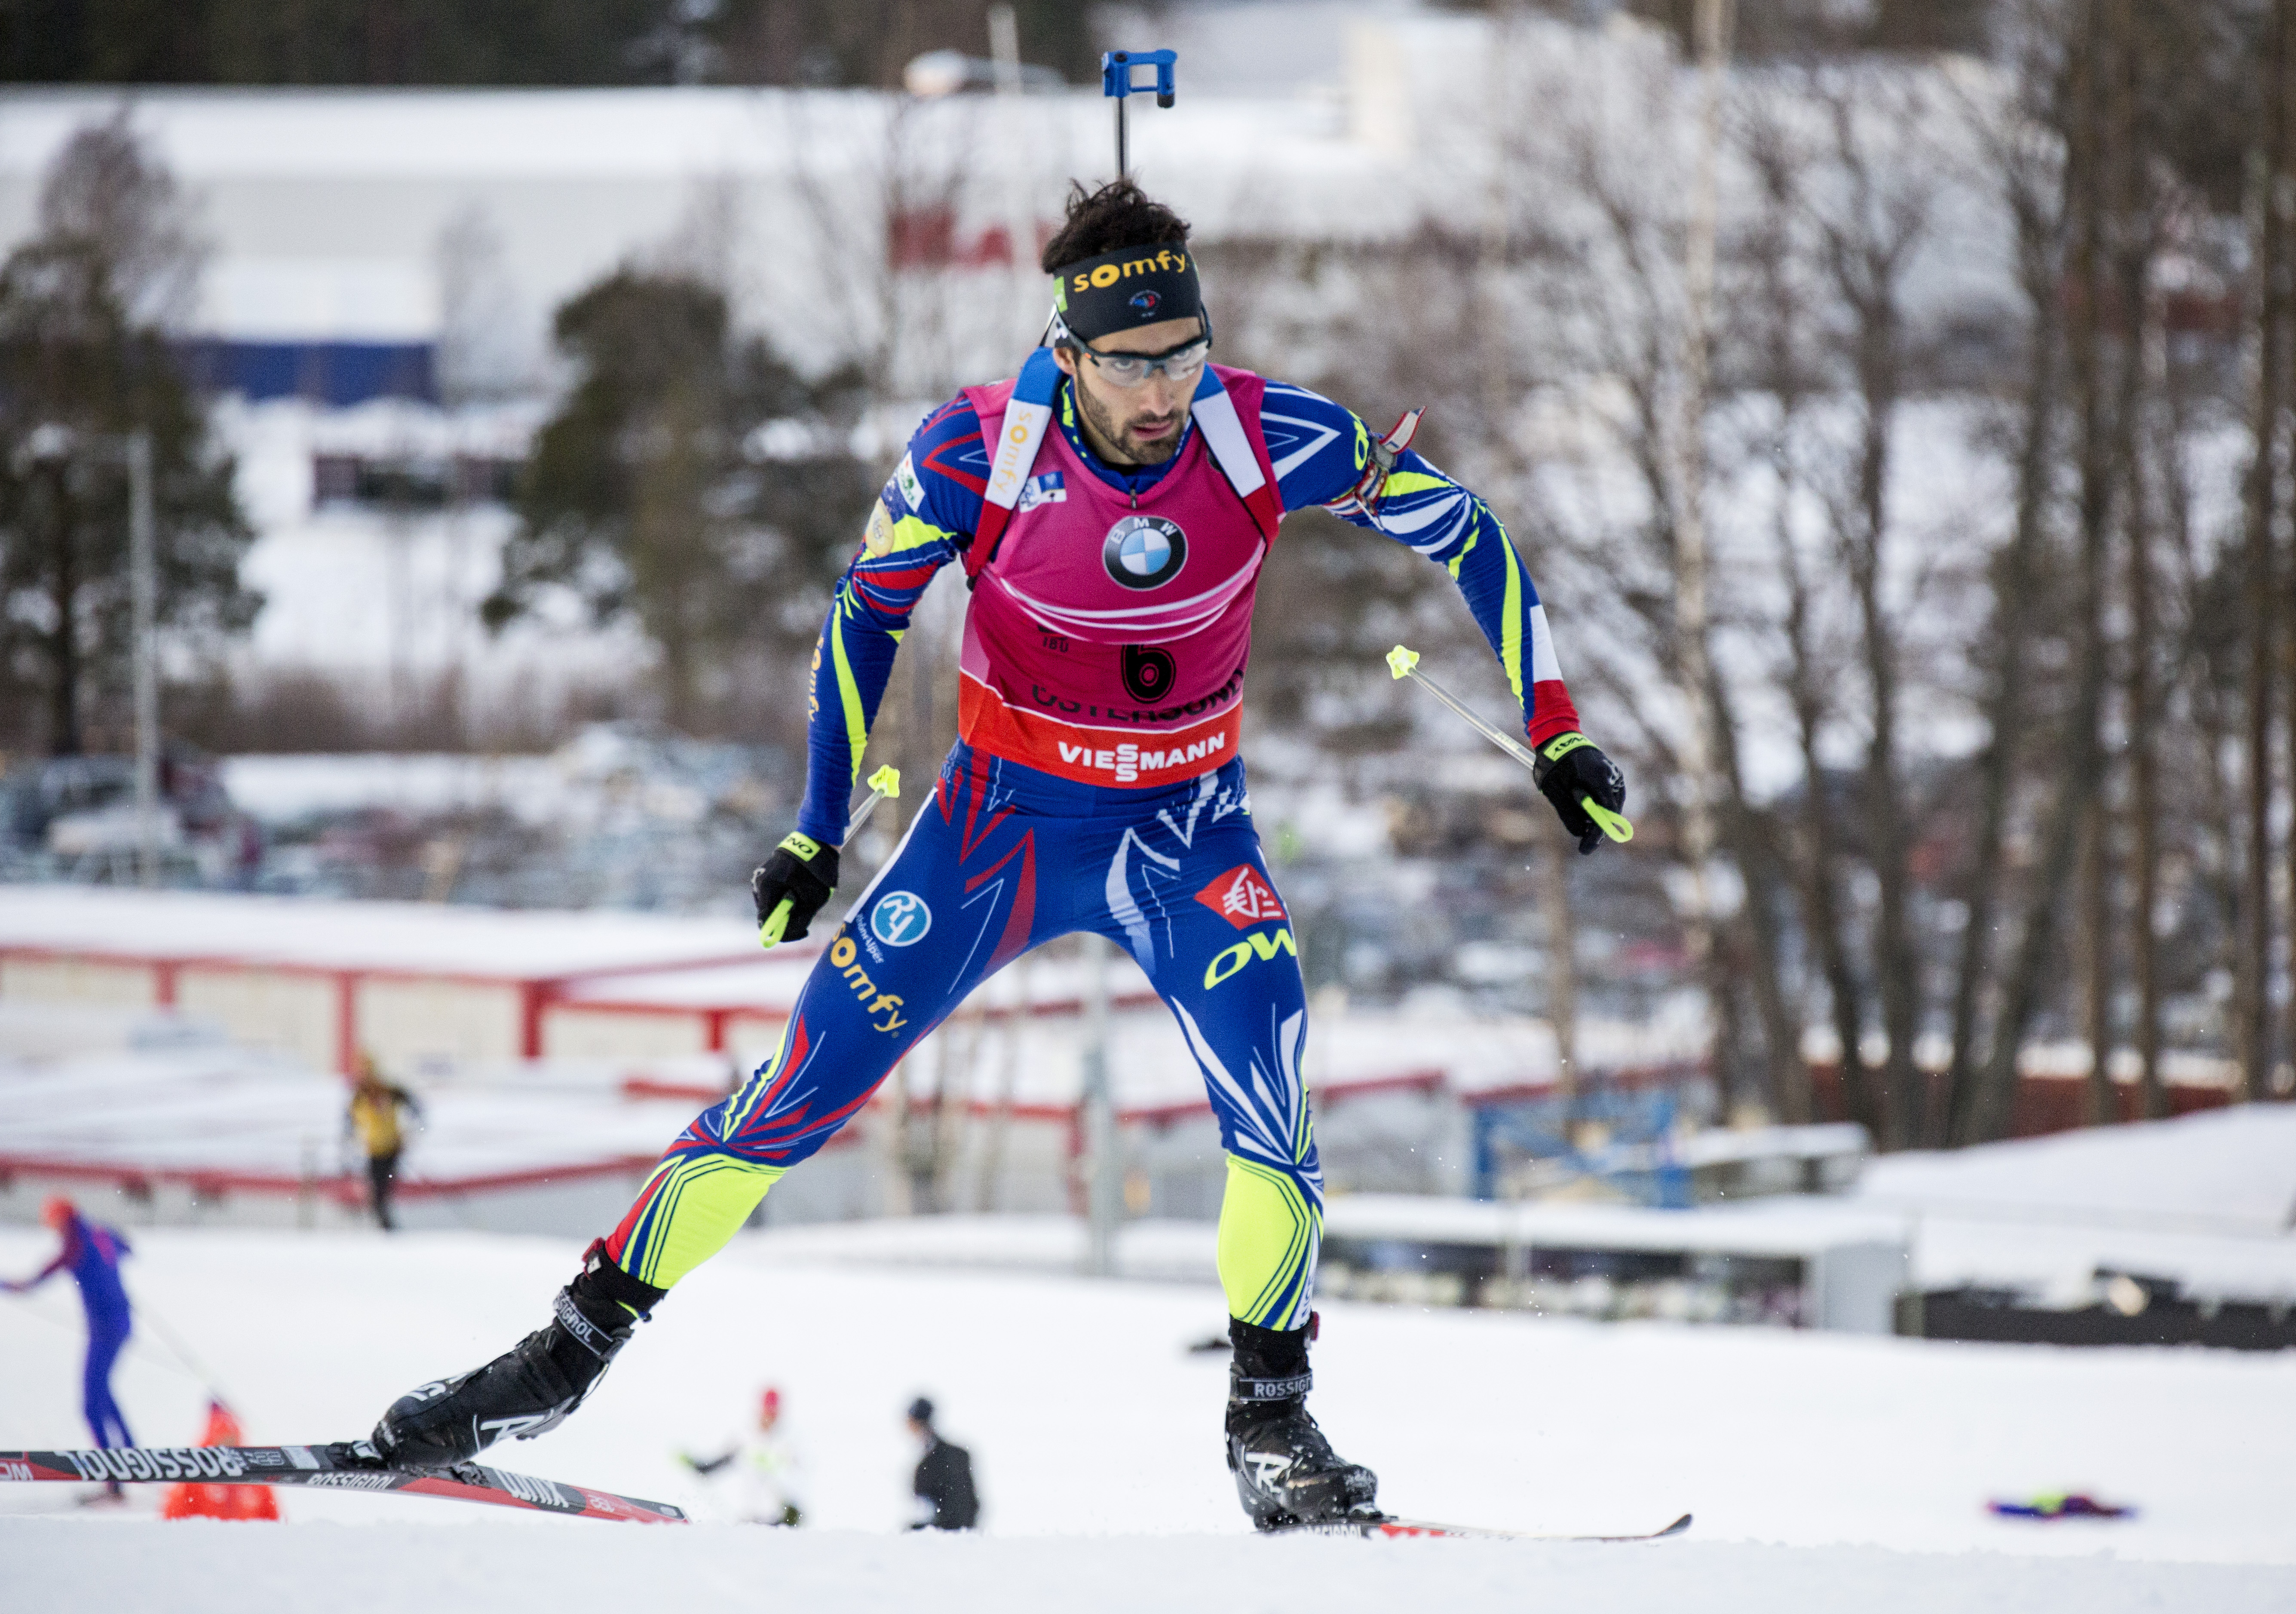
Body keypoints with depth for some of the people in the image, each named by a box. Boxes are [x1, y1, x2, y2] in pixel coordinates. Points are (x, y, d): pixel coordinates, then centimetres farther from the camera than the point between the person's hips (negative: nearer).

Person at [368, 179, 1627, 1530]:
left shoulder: (1267, 440, -20)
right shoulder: (979, 451, -21)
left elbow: (1464, 532, -5)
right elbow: (866, 615, -4)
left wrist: (1555, 731, -6)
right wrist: (819, 832, -4)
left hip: (1189, 826, 1)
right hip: (1004, 813, 0)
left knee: (1274, 1115, -19)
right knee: (800, 1093, -4)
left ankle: (1272, 1421, 2)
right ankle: (574, 1354, 7)